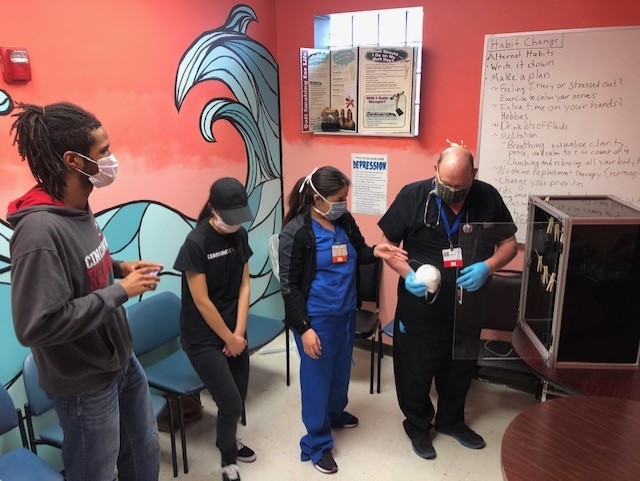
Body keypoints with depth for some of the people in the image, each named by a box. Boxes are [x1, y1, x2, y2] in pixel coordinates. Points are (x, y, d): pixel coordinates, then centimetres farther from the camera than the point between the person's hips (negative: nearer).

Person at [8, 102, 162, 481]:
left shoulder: (78, 209, -1)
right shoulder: (40, 230, -29)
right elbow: (37, 325, -31)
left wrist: (119, 267, -2)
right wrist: (121, 291, -25)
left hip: (122, 358, 8)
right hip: (85, 382, -8)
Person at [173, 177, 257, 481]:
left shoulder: (240, 235, -1)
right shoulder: (196, 243, -21)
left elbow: (244, 285, 2)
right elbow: (201, 301, -18)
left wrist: (239, 332, -5)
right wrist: (229, 339, -10)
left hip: (234, 331, 6)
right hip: (203, 337, -6)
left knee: (239, 395, 15)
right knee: (231, 403, -3)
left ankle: (226, 440, 44)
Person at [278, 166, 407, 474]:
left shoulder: (345, 221, -1)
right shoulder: (296, 232, -19)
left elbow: (357, 254, 15)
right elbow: (289, 286, -16)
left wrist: (375, 252, -8)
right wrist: (304, 327, -18)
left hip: (346, 313, 7)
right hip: (316, 318, -6)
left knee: (341, 368, 24)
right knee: (317, 376, 8)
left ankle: (335, 412, 52)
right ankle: (318, 443, 26)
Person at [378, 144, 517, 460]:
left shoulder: (488, 197, -7)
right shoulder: (412, 196, -14)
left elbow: (509, 243, 2)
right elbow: (387, 244, -5)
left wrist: (488, 266, -18)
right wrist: (406, 273, -22)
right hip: (419, 309, -3)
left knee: (460, 369, 22)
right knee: (415, 371, 12)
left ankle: (451, 421, 49)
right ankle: (417, 425, 40)